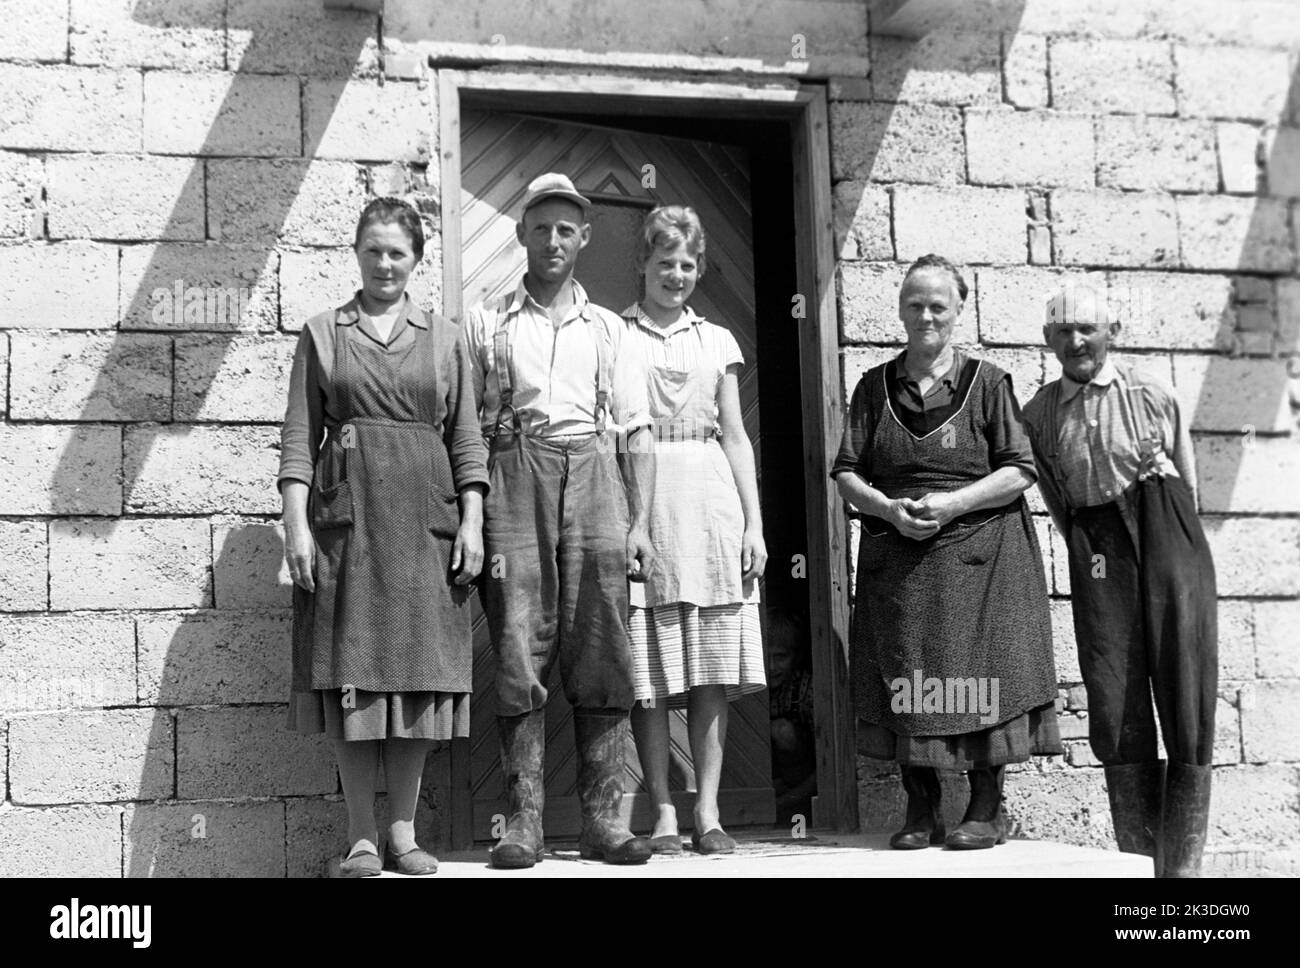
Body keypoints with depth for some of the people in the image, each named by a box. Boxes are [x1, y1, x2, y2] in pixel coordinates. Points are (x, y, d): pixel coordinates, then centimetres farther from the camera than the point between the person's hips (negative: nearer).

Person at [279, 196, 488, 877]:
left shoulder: (444, 338, 14)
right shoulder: (322, 334, 11)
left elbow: (466, 440, 10)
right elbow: (299, 436, 4)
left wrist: (472, 524, 0)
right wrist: (296, 525, -6)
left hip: (425, 517, 1)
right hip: (345, 514, -1)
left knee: (419, 669, 0)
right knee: (350, 669, -3)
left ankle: (403, 830, 9)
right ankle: (360, 835, 4)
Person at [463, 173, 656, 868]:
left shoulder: (607, 328, 19)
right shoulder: (484, 322, 14)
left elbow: (636, 432, 15)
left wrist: (639, 522, 4)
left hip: (594, 478, 2)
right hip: (514, 478, -1)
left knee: (601, 649, -4)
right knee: (519, 647, -7)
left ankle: (603, 817, 1)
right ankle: (523, 820, -3)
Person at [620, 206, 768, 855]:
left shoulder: (717, 341, 16)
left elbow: (735, 437, 15)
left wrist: (754, 522, 6)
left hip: (711, 508, 3)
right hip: (640, 508, -2)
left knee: (712, 672, 0)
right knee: (650, 674, -3)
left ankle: (708, 811, 5)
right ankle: (663, 814, 3)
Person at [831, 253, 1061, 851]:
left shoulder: (987, 382, 3)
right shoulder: (875, 387, 11)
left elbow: (1019, 471, -2)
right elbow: (846, 472, 7)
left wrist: (951, 503, -14)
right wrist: (887, 508, -12)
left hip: (977, 553, -2)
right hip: (893, 557, 3)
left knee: (976, 678, -5)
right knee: (904, 686, 1)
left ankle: (987, 809, 6)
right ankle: (920, 810, 10)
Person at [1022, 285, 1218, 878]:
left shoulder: (1151, 395, 1)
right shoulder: (1039, 414, 7)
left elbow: (1187, 480, 10)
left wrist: (1170, 536, 10)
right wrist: (1087, 553, 9)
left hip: (1166, 538, -1)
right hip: (1095, 547, 2)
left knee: (1186, 698, -3)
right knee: (1113, 702, -3)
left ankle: (1183, 863, 5)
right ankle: (1138, 860, 7)